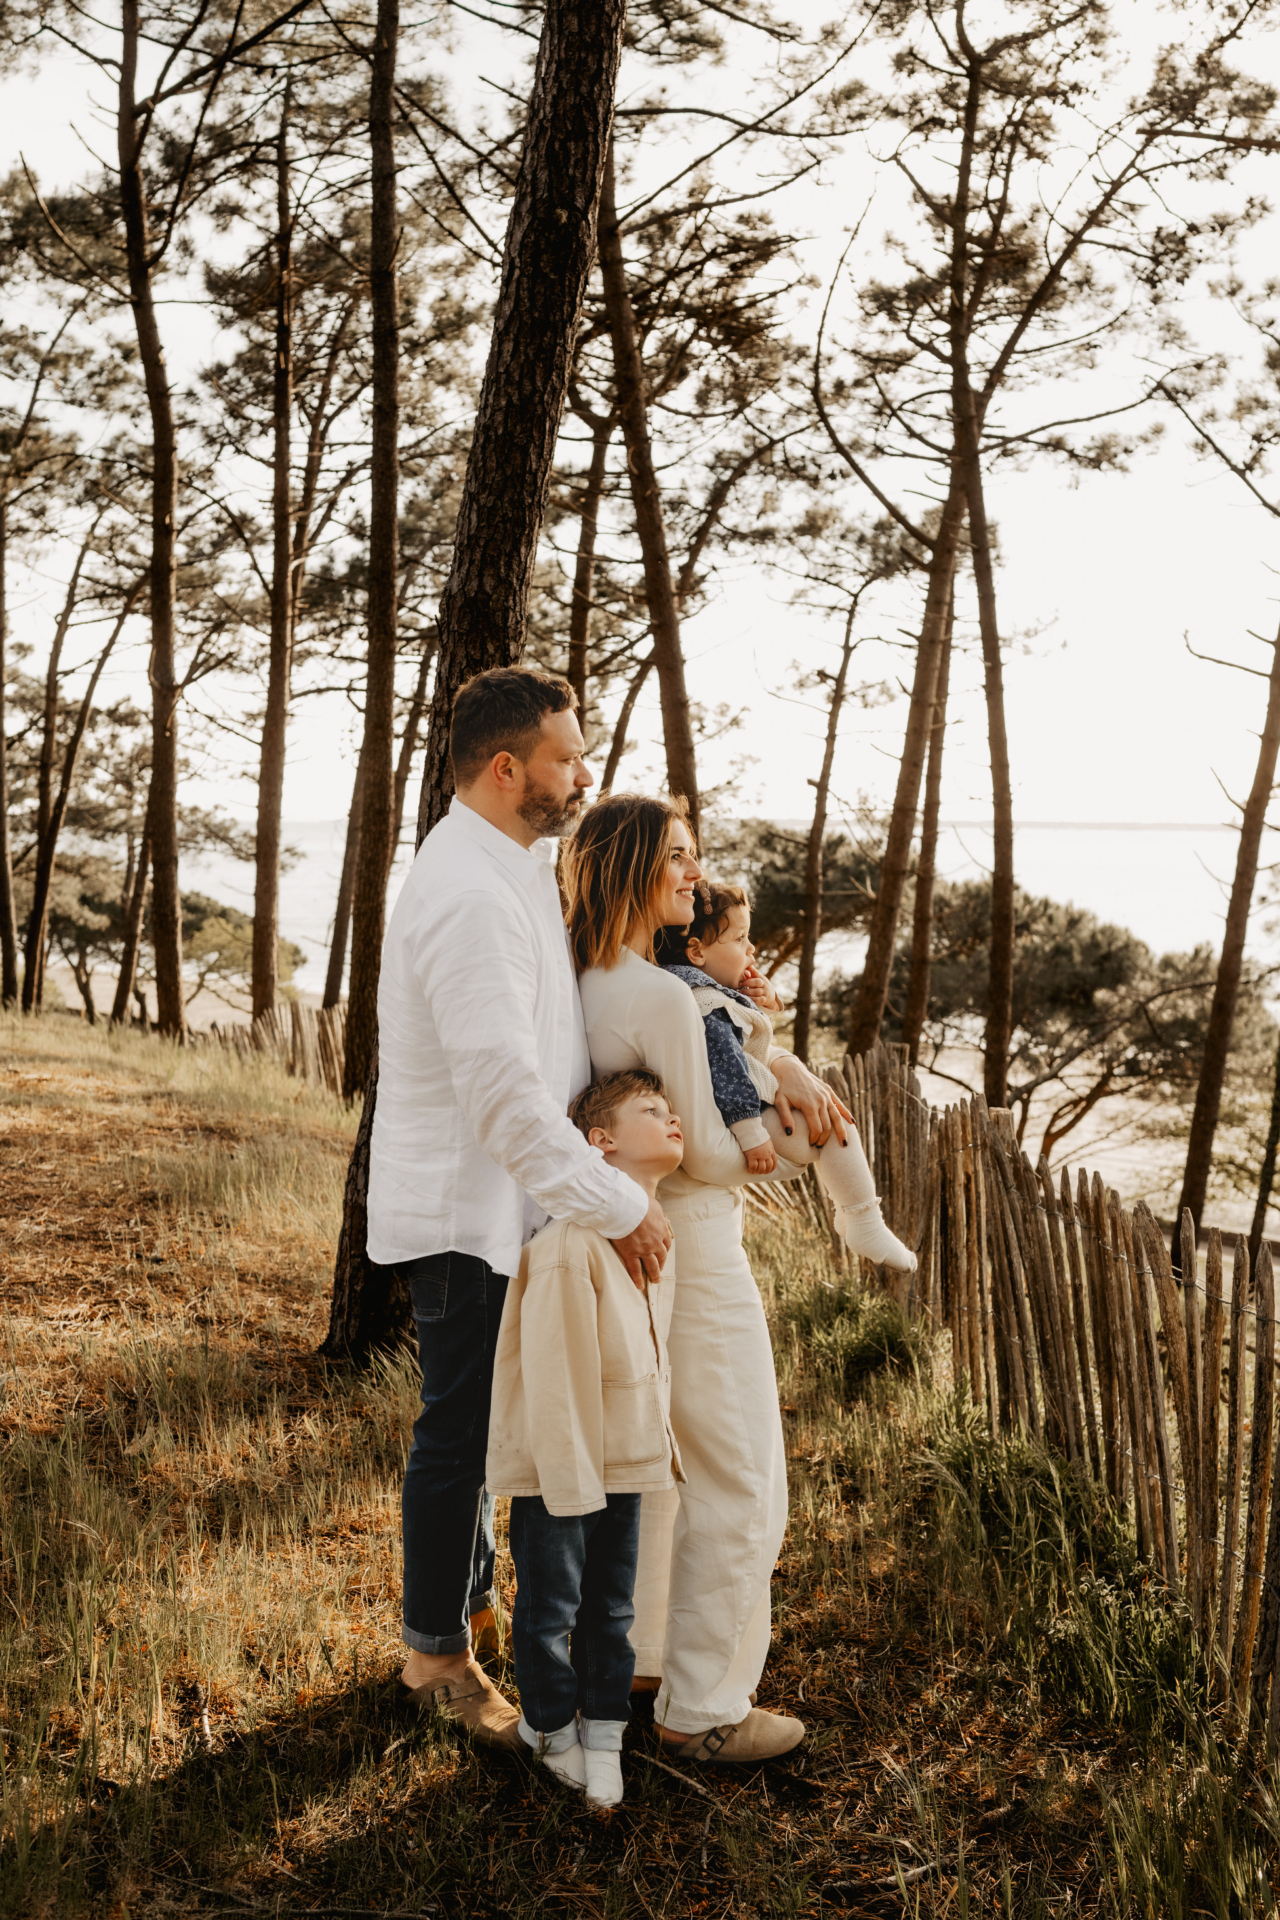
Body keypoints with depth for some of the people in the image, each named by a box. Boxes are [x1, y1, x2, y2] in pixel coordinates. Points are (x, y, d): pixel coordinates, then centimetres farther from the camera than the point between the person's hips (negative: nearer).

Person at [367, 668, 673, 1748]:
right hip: (465, 1214, -10)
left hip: (503, 1208, 10)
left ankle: (474, 1597, 41)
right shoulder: (471, 898, -25)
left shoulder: (525, 865, 8)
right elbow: (506, 1095, -30)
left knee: (483, 1418, 23)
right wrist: (622, 1205, -24)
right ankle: (437, 1655, 22)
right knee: (459, 1434, 4)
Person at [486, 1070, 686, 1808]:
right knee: (552, 1606, 11)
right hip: (558, 1467, -7)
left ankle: (603, 1732, 32)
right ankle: (552, 1725, 32)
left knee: (613, 1606, 17)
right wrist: (570, 1477, -19)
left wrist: (665, 1439, 18)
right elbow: (552, 1372, -23)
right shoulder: (570, 1246, -25)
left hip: (625, 1463, 7)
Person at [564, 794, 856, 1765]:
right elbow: (711, 1157, -18)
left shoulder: (588, 982, 3)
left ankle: (634, 1649, 40)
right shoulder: (659, 997, -25)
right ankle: (703, 1709, 16)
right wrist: (787, 1134, 1)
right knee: (738, 1492, 5)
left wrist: (790, 1068, -1)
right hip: (692, 1257, -9)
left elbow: (721, 1029, 16)